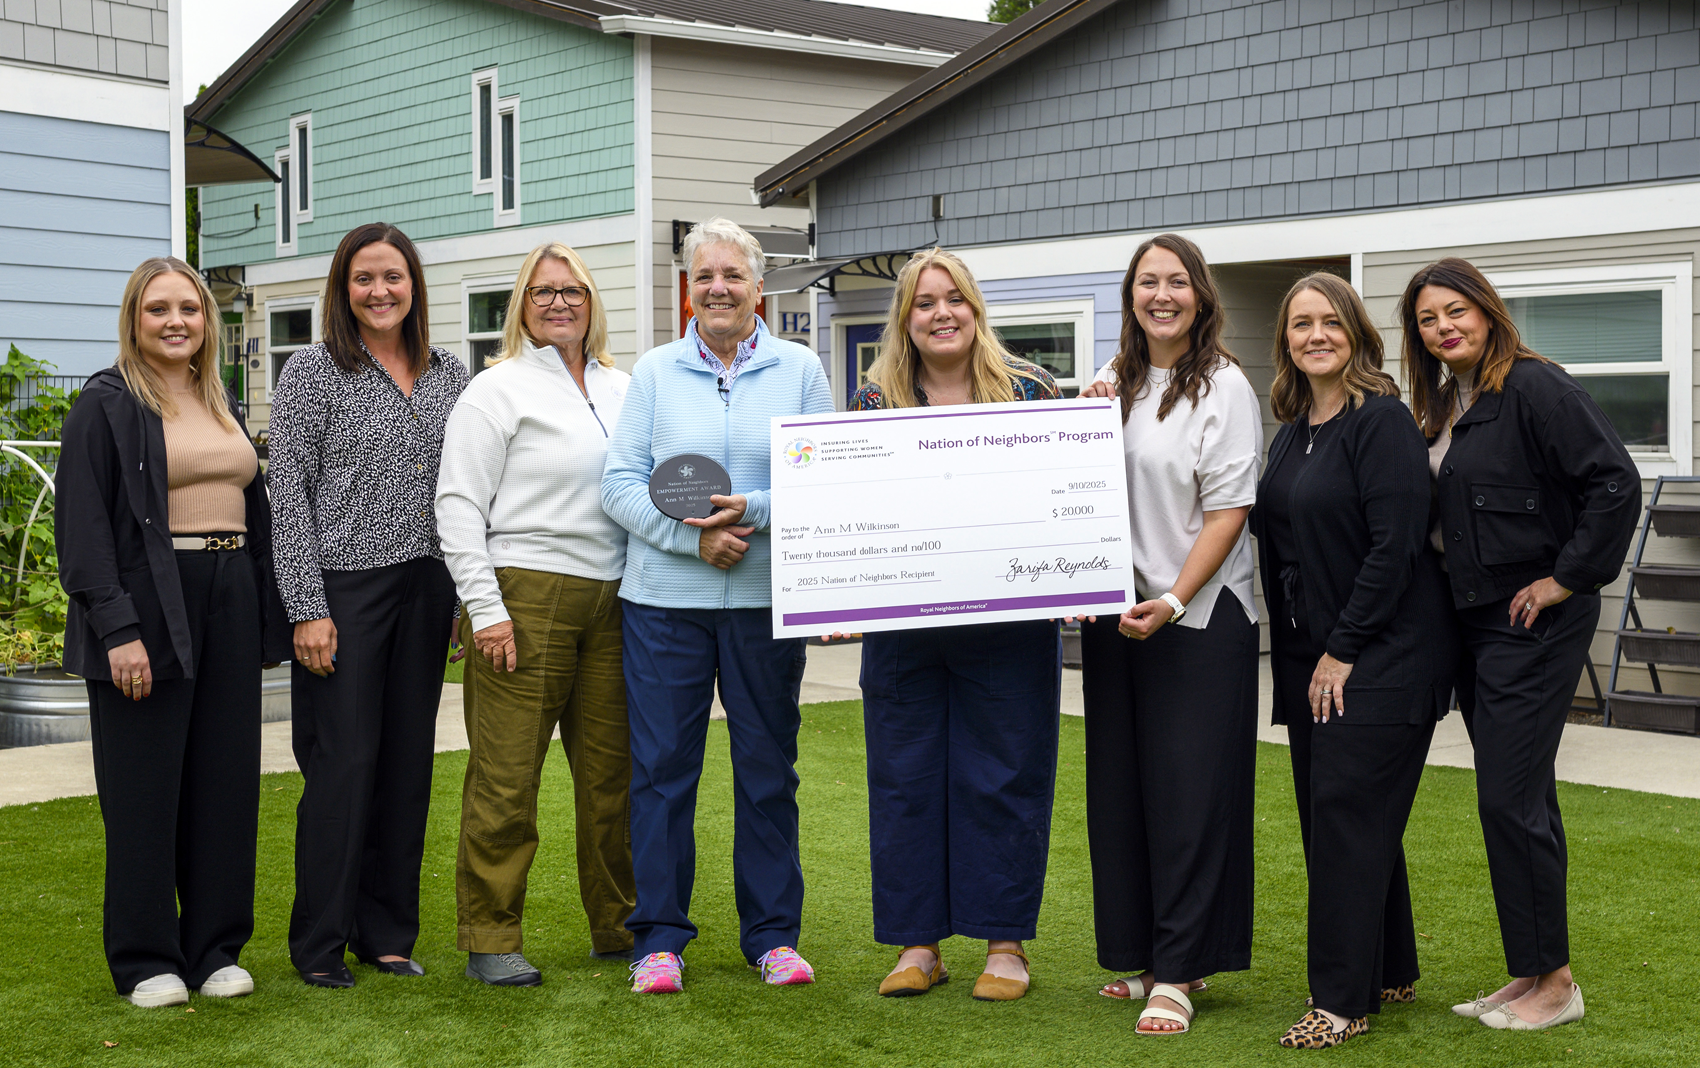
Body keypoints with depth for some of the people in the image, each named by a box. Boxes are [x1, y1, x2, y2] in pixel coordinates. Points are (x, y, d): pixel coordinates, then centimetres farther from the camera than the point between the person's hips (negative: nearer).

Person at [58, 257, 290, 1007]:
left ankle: (215, 949, 16)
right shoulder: (106, 404, -3)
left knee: (226, 782, 6)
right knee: (144, 788, -1)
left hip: (231, 606, 6)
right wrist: (118, 629, -18)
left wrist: (268, 614, 12)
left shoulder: (221, 403, 17)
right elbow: (83, 528, -10)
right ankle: (146, 961, 9)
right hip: (149, 611, -6)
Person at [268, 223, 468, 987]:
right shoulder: (312, 372, -3)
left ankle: (387, 932, 19)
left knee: (408, 760, 8)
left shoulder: (449, 377, 11)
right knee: (342, 763, -4)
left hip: (426, 589, 5)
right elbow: (288, 495, -7)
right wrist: (307, 608, -12)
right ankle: (319, 944, 8)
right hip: (343, 588, -5)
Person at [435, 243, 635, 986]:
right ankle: (490, 939, 6)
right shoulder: (498, 389, 1)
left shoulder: (622, 390, 17)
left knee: (612, 771, 9)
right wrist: (485, 609, -12)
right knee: (506, 777, -4)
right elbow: (458, 504, -5)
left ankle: (619, 925, 21)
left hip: (611, 601, 5)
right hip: (525, 594, -5)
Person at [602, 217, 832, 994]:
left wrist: (753, 512, -14)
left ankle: (772, 933, 18)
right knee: (660, 764, 1)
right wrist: (692, 537, -14)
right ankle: (658, 936, 11)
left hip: (767, 598, 0)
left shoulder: (800, 371, 6)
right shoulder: (654, 372, 6)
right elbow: (620, 483, 0)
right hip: (664, 597, 0)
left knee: (767, 765, 6)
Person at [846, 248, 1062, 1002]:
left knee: (1003, 776, 4)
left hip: (1008, 623, -2)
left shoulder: (1030, 390, 2)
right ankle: (918, 943, 18)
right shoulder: (873, 402, 6)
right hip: (901, 624, 2)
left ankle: (1005, 942, 16)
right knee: (905, 776, 6)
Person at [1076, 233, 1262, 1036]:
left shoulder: (1223, 387, -5)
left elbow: (1227, 510, -11)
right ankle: (1141, 954, 21)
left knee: (1188, 793, -4)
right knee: (1121, 787, 9)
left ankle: (1178, 973, 2)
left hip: (1198, 618, -6)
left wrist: (1172, 602, -18)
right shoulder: (1113, 382, 12)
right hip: (1112, 613, 6)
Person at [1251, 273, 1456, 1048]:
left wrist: (1343, 649, -17)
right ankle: (1389, 974, 24)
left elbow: (1394, 547, -18)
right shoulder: (1291, 434, 13)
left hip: (1384, 654, -8)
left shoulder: (1383, 421, -12)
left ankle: (1343, 998, -3)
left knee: (1349, 812, -9)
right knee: (1327, 814, 11)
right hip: (1310, 653, 9)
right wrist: (1289, 652, 12)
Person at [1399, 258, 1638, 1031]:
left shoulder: (1534, 387, -14)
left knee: (1510, 799, -7)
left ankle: (1554, 981, 6)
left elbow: (1616, 481, -22)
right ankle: (1531, 975, 22)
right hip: (1472, 619, 9)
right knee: (1519, 800, 13)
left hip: (1535, 620, -9)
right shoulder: (1442, 404, 12)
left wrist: (1568, 577, -18)